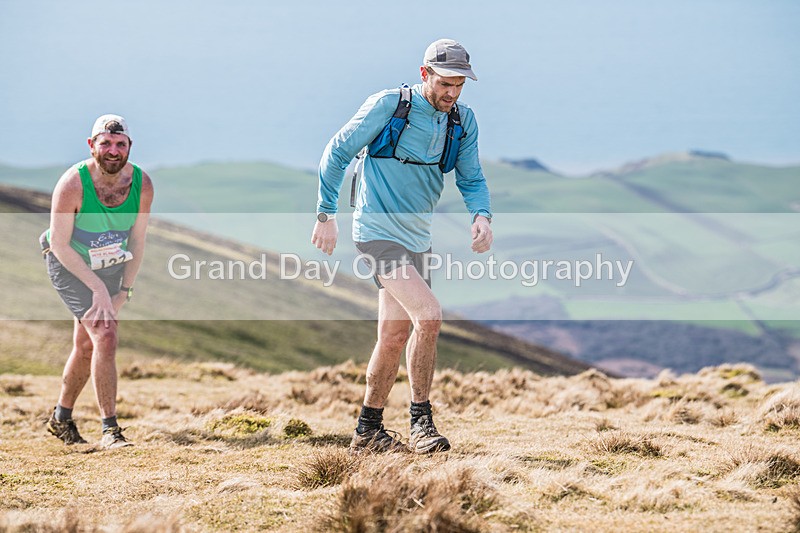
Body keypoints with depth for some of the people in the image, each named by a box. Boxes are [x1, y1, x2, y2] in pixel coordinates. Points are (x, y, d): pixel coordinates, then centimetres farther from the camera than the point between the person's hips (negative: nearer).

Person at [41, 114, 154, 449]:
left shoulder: (141, 185, -15)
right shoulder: (72, 185, -28)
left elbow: (137, 242, -5)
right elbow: (60, 245, -22)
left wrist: (123, 292, -10)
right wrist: (98, 288, -24)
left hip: (110, 267, 5)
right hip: (68, 265, -5)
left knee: (86, 344, 14)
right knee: (105, 335, -20)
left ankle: (61, 419, 34)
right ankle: (109, 429, -16)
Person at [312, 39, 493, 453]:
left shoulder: (463, 120, 3)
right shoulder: (387, 105, -13)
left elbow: (471, 178, 8)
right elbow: (336, 154, -5)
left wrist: (482, 214, -14)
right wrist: (326, 215, -6)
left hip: (416, 238, 7)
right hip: (377, 230, -7)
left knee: (396, 335, 12)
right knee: (428, 316, -22)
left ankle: (368, 431, 25)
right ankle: (421, 421, -13)